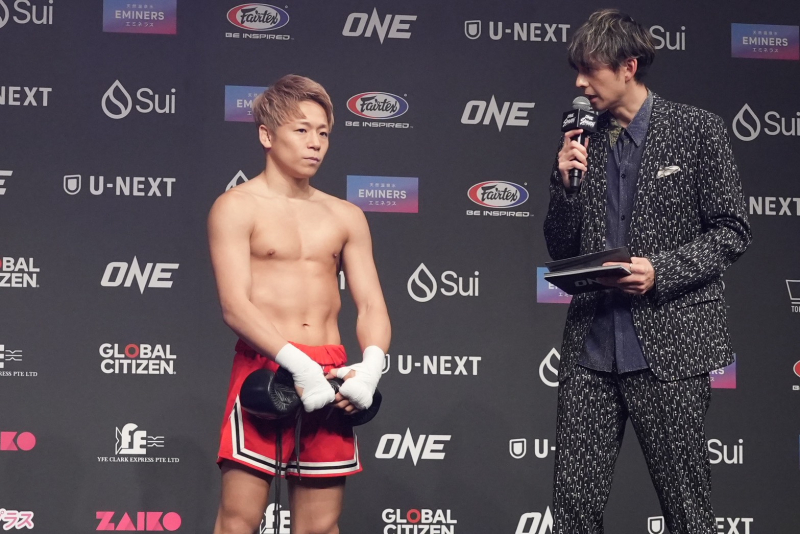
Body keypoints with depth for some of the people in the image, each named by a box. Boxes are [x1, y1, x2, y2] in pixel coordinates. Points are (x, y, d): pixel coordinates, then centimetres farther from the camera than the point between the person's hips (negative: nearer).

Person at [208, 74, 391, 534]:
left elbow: (372, 305, 9)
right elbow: (235, 306, -11)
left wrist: (371, 365, -12)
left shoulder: (345, 217, 15)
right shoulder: (237, 208, 1)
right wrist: (298, 364, -23)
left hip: (331, 378, 5)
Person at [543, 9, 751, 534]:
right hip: (591, 347, 4)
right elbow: (562, 250, 14)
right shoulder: (583, 143, 12)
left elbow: (732, 231, -2)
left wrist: (660, 270, -15)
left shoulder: (697, 129, -1)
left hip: (669, 345, -4)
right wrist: (566, 182, -2)